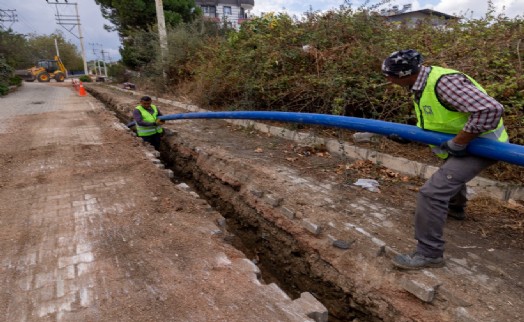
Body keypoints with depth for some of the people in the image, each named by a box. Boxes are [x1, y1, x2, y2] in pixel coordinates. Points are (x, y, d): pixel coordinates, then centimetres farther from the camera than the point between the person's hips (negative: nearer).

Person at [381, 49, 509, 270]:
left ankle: (429, 254, -6)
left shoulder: (444, 82, -32)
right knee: (450, 172, 36)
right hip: (461, 143, 10)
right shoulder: (421, 84, -2)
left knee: (432, 192, -19)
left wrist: (457, 144, -32)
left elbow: (490, 109, -39)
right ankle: (455, 209, 65)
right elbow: (428, 123, 11)